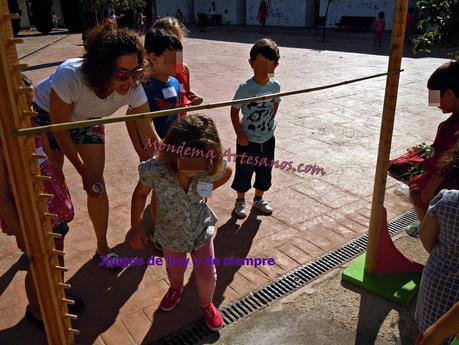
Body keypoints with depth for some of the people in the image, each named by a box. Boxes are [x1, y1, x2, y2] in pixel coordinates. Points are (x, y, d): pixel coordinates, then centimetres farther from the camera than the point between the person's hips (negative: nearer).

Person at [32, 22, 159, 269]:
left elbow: (150, 135, -24)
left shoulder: (133, 88, -32)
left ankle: (102, 247, 20)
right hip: (46, 116, -2)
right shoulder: (69, 76, -42)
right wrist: (84, 172, -19)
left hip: (87, 120, 3)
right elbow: (60, 131, -27)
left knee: (97, 186, -2)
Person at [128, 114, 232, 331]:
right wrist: (136, 226, -5)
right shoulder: (155, 170, -34)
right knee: (174, 270, 27)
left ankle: (206, 304, 48)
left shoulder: (213, 168, -30)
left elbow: (227, 172, -4)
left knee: (207, 276, 12)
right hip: (170, 232, 0)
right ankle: (175, 289, 65)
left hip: (201, 228, 0)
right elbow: (141, 194, -13)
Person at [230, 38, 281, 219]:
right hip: (248, 140, -4)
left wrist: (269, 121, 7)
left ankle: (259, 199, 40)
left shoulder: (275, 86, -6)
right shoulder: (245, 88, -20)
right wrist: (240, 134, -14)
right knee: (243, 172, 11)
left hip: (268, 139, 4)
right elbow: (234, 110, -13)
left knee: (265, 172, 18)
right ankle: (240, 201, 33)